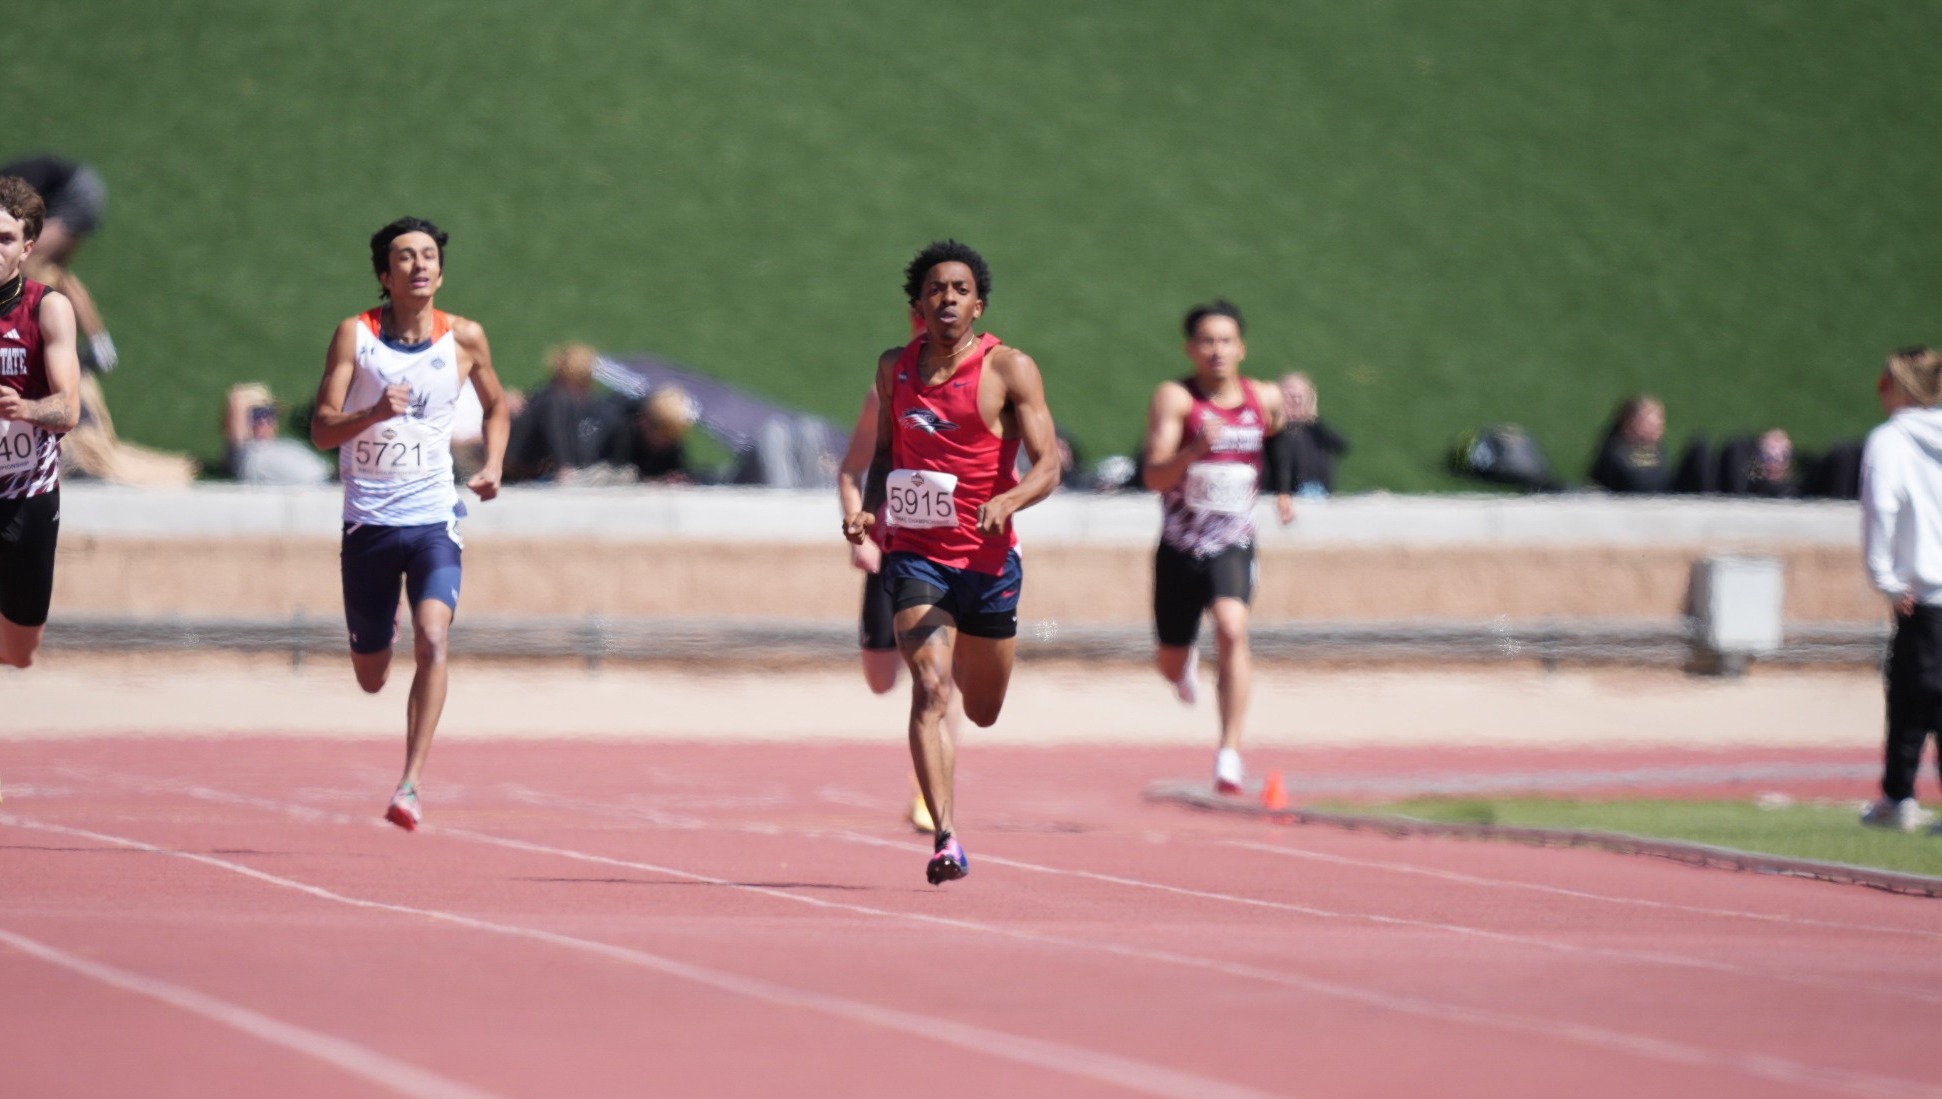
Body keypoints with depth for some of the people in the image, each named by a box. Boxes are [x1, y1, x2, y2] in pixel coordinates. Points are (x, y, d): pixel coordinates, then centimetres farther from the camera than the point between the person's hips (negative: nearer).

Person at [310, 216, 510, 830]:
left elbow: (495, 406, 19)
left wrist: (493, 466, 2)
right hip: (368, 521, 0)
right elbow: (321, 429, -10)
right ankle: (377, 635, 49)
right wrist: (374, 412, -29)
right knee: (371, 680, 10)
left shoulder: (464, 338, 0)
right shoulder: (355, 335, -5)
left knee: (432, 640, -25)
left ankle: (410, 786, -23)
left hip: (434, 520, 0)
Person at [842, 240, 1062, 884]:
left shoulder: (1009, 369, -5)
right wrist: (868, 508, 0)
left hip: (987, 560, 0)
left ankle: (959, 657, 54)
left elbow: (1047, 466, -10)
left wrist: (1007, 501, -30)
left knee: (982, 711, 16)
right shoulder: (895, 369, 6)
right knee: (930, 691, -20)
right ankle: (945, 839, -24)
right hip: (915, 557, 0)